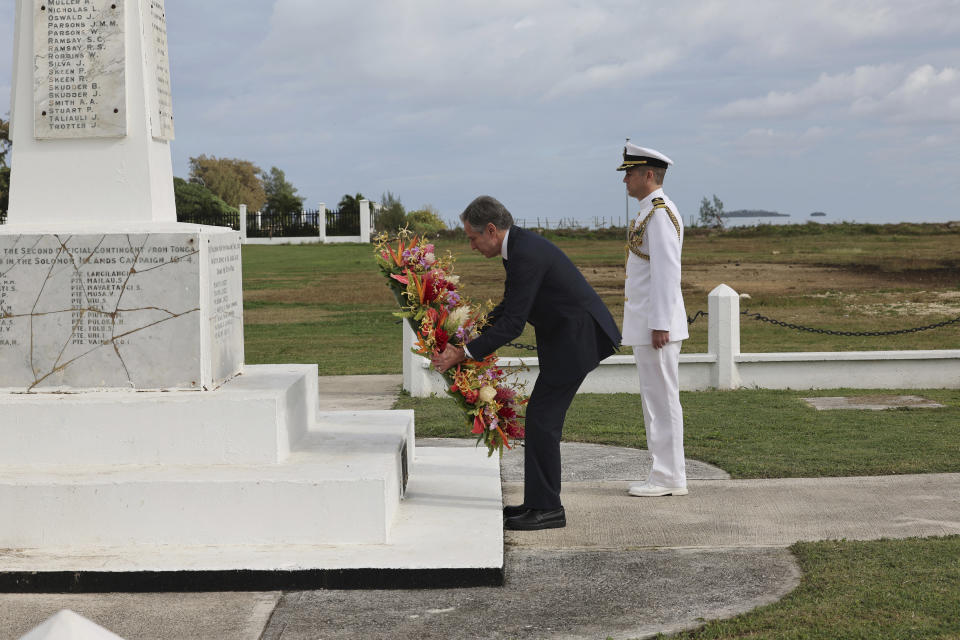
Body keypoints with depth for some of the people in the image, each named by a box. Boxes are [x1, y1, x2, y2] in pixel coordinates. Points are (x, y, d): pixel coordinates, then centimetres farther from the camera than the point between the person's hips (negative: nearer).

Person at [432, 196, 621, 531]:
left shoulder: (526, 254, -23)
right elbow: (509, 305, 21)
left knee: (542, 417, -8)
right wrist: (472, 332, 12)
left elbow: (513, 323, -24)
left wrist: (465, 353, -19)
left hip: (577, 337, -10)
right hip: (565, 337, 10)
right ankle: (539, 502, 18)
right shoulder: (519, 245, 8)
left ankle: (547, 508, -1)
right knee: (542, 417, 12)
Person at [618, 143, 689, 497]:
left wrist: (661, 325, -23)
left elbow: (666, 271, -20)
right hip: (645, 322, 10)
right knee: (656, 399, 12)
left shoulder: (661, 213, -14)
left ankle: (669, 478, 0)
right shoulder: (650, 212, 18)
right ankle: (669, 472, 18)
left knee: (662, 399, -5)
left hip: (656, 323, -10)